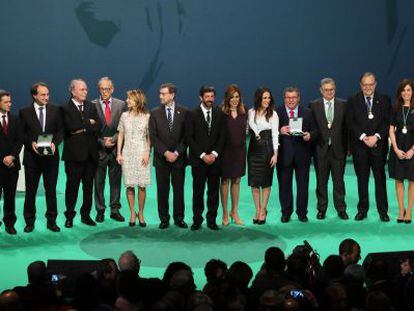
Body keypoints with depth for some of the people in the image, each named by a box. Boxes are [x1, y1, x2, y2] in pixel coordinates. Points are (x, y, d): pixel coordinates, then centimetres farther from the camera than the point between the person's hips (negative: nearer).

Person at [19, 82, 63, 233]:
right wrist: (31, 143, -16)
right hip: (32, 157, -1)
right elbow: (22, 133, 1)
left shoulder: (55, 110, 4)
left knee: (51, 190, 8)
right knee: (30, 190, 7)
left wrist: (54, 143, -14)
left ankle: (51, 221, 17)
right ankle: (29, 222, 17)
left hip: (51, 156, 1)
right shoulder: (24, 112, 1)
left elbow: (60, 130, 3)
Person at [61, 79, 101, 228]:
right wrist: (88, 122, -9)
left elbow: (98, 126, 0)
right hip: (74, 154, -5)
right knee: (72, 186, 1)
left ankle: (86, 215, 18)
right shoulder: (65, 108, -4)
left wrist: (82, 129, -12)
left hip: (90, 153, 5)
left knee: (89, 186, 9)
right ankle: (69, 216, 10)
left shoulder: (91, 107, 12)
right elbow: (71, 126, -19)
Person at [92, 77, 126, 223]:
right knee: (99, 182, 5)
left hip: (115, 148, 2)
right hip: (99, 149, -1)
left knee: (116, 181, 7)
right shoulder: (92, 105, -1)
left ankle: (115, 210, 15)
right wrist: (102, 142, -11)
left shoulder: (121, 105, 4)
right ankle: (100, 211, 13)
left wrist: (113, 139, -11)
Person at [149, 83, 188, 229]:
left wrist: (176, 153, -10)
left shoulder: (183, 112, 2)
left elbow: (186, 136, 0)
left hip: (179, 157, 0)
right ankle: (164, 218, 12)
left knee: (179, 189, 4)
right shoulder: (155, 113, 3)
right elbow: (153, 136, -2)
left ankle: (179, 218, 14)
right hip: (161, 158, 0)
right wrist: (166, 152, -12)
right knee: (162, 190, 4)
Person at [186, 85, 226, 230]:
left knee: (214, 191, 4)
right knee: (198, 191, 1)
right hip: (198, 160, -2)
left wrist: (214, 154, -7)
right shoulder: (192, 114, -1)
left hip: (214, 159, 2)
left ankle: (212, 220, 11)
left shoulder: (219, 114, 8)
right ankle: (197, 220, 8)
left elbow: (222, 136, 6)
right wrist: (203, 155, -11)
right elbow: (189, 137, -5)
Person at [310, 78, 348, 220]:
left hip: (338, 149, 0)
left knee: (338, 181, 5)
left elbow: (347, 127, 4)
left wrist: (348, 147, -1)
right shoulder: (314, 105, 3)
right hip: (321, 149, 0)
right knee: (321, 182, 8)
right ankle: (321, 209, 17)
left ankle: (341, 209, 14)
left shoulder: (343, 105, 4)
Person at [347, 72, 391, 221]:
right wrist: (363, 137, -14)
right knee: (362, 179, 6)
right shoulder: (353, 100, 5)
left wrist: (376, 137, -15)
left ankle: (383, 210, 8)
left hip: (378, 145, 0)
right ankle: (362, 209, 14)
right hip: (359, 146, 0)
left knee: (380, 178, 2)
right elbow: (350, 122, -3)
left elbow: (387, 121, -1)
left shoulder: (384, 100, 5)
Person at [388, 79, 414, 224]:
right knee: (399, 180, 4)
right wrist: (396, 149, -5)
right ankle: (401, 211, 12)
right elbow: (391, 130, 6)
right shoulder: (396, 109, 6)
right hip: (398, 148, 2)